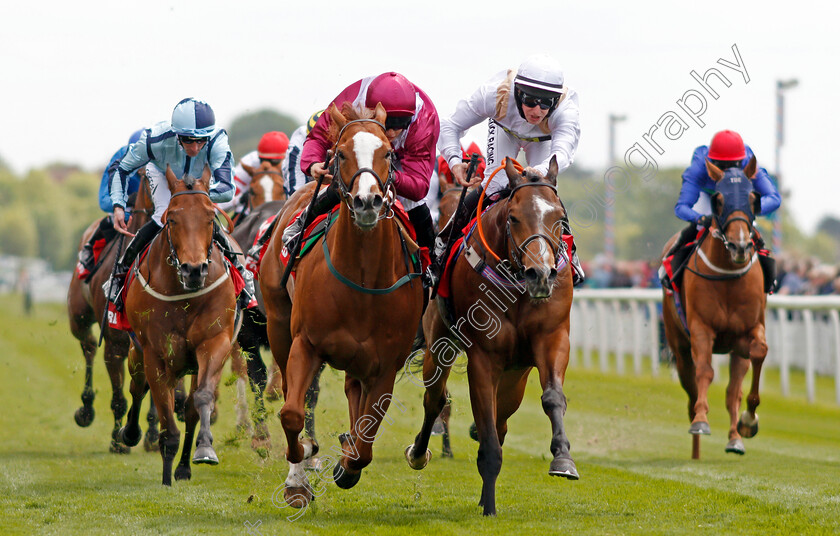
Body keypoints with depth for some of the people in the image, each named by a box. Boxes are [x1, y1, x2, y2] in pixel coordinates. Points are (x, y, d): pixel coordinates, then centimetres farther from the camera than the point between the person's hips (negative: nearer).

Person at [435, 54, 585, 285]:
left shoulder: (566, 110, -47)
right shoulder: (495, 94, -44)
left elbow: (563, 149, -62)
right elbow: (450, 126, -37)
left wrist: (541, 172, -85)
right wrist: (455, 161, -56)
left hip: (544, 138, 0)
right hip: (505, 128, 0)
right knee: (495, 185, -17)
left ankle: (567, 251, 9)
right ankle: (447, 235, 5)